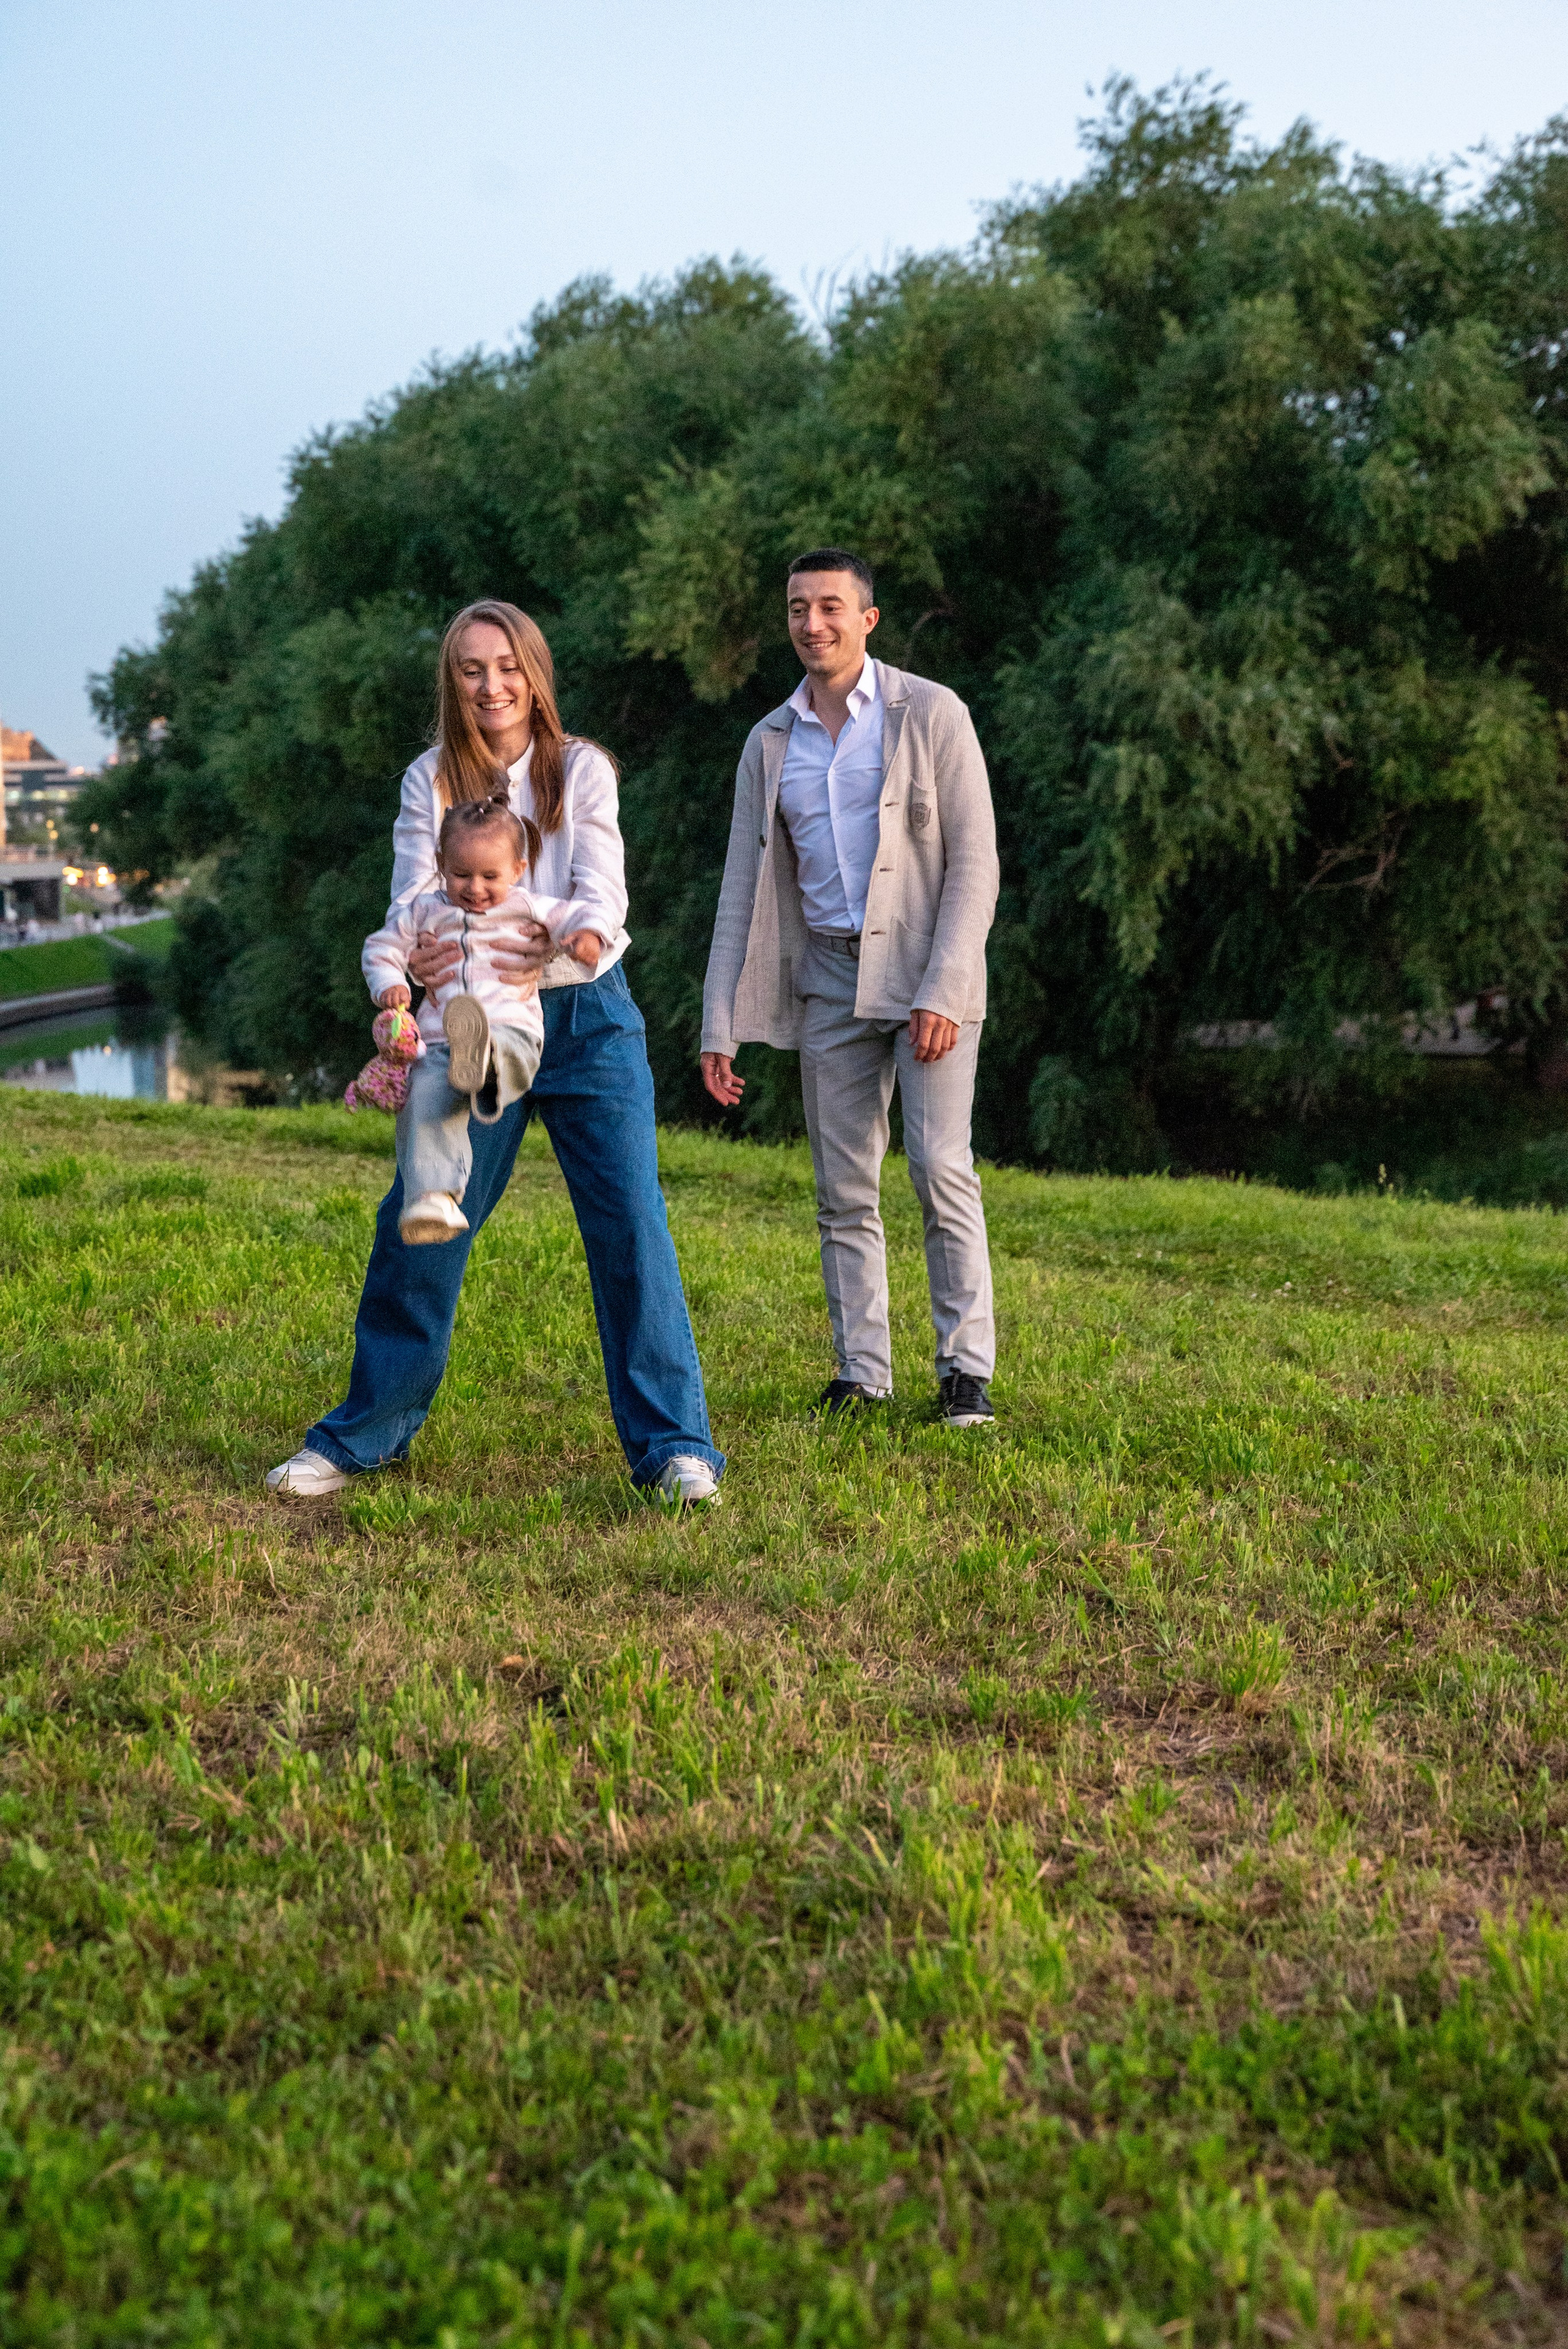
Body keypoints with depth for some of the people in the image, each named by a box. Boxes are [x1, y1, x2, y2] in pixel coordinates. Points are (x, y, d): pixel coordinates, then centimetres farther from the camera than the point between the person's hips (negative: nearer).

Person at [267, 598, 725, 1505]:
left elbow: (602, 896, -11)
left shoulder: (582, 768, 0)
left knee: (630, 1222, -7)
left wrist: (554, 947, -34)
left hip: (586, 1017, -2)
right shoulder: (430, 780, 5)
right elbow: (412, 898, -5)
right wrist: (416, 953, -28)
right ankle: (366, 1436, 18)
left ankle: (674, 1446, 0)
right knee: (418, 1223, 2)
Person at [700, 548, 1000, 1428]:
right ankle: (861, 1372, 11)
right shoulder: (771, 743, 10)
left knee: (940, 1166, -13)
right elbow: (744, 892, 10)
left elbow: (974, 862, -8)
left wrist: (941, 993, -18)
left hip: (927, 968, -4)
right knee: (844, 1187, 4)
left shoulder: (932, 714, -4)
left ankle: (967, 1369, -5)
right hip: (830, 976, 5)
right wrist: (720, 1028, 3)